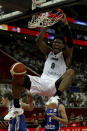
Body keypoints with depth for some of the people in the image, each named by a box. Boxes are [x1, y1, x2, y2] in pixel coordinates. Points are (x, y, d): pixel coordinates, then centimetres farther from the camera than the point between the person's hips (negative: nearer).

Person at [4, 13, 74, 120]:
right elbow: (38, 41, 5)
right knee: (16, 76, -15)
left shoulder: (65, 55, 10)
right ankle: (17, 108, -7)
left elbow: (70, 43, -10)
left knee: (70, 71, -32)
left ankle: (55, 97, -49)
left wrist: (65, 24, -17)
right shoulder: (48, 53, 19)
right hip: (41, 83, 4)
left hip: (55, 86, -3)